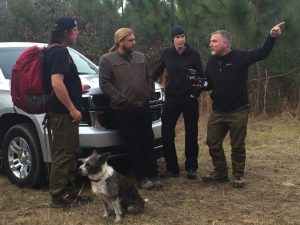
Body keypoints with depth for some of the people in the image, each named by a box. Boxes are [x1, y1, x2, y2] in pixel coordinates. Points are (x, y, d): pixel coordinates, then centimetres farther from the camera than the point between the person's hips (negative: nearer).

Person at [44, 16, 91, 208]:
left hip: (64, 112, 10)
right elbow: (56, 84, -25)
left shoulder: (58, 51, 17)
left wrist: (78, 88, 29)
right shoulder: (60, 52, -15)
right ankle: (59, 196, 3)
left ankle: (69, 192, 22)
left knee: (70, 153, 14)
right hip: (63, 113, -10)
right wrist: (72, 109, -23)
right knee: (63, 154, -5)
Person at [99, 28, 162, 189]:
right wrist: (119, 98, -13)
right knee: (134, 144, -1)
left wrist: (150, 93, 8)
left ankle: (153, 175, 13)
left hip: (144, 107, 5)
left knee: (148, 142, 6)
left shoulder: (140, 57, 15)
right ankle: (142, 178, 6)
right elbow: (105, 83, -9)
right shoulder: (107, 59, -2)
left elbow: (148, 78, 23)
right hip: (124, 110, -5)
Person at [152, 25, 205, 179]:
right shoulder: (167, 53, 2)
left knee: (191, 134, 4)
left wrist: (196, 92, -8)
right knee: (166, 133, 0)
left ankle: (191, 168, 15)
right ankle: (171, 168, 11)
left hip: (189, 98, -2)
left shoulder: (193, 54, -4)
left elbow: (201, 76, 0)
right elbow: (157, 71, 13)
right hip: (171, 98, 2)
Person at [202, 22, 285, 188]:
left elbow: (262, 53, -18)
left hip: (238, 111, -5)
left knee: (237, 146, 5)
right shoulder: (211, 61, 5)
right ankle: (220, 172, 26)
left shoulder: (240, 57, -12)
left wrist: (272, 36, -33)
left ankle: (238, 175, 20)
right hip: (217, 111, 5)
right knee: (213, 143, 10)